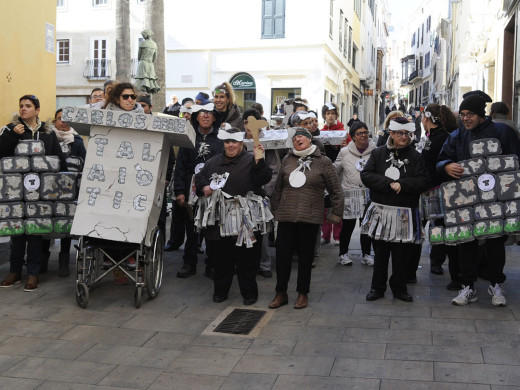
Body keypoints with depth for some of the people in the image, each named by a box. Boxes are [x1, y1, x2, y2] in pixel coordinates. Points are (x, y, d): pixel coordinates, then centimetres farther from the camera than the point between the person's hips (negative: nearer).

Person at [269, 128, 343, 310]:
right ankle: (281, 293, 17)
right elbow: (278, 187, 15)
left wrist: (336, 213, -1)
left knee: (306, 255, 7)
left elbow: (336, 190, 2)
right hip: (286, 216, 3)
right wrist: (274, 209, 16)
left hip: (310, 217, -2)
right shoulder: (287, 160, 8)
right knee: (282, 254, 4)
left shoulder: (323, 162, 0)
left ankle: (303, 293, 21)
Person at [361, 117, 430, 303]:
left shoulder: (415, 156, 5)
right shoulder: (378, 153, 5)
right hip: (381, 211, 0)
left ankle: (399, 288, 23)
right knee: (380, 253, 8)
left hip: (405, 214, 0)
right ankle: (377, 287, 20)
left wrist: (401, 184, -18)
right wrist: (388, 184, -16)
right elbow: (366, 176, -6)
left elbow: (424, 181, -5)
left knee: (402, 254, 7)